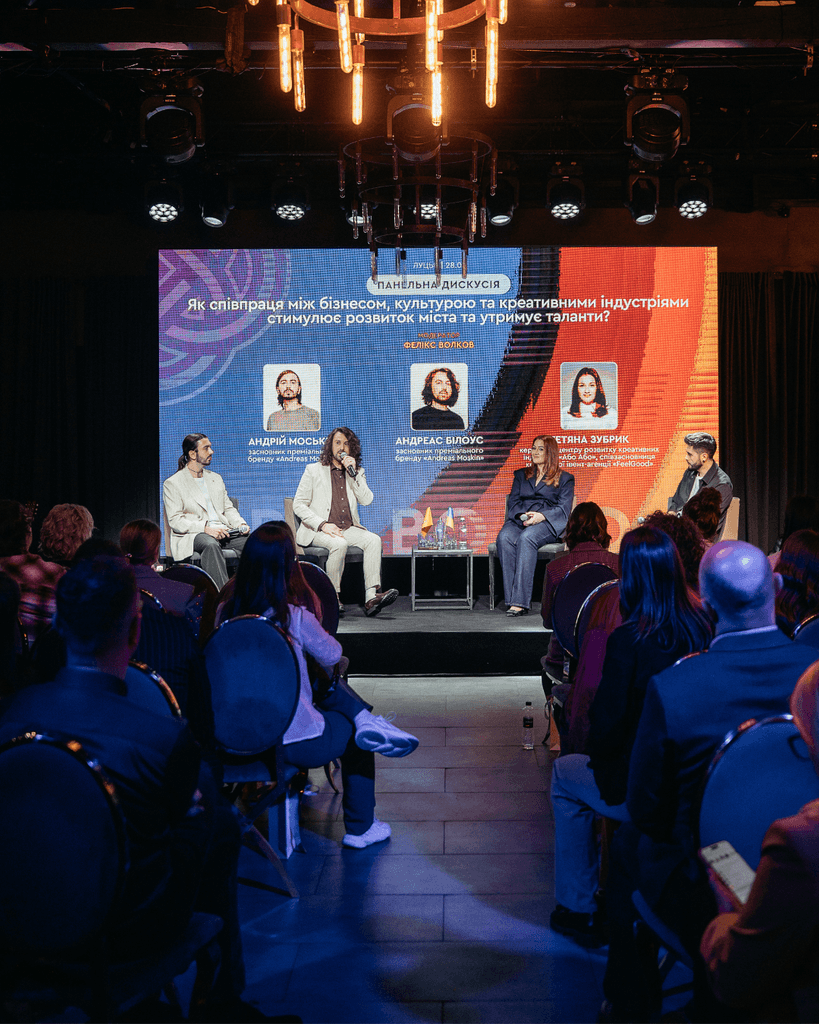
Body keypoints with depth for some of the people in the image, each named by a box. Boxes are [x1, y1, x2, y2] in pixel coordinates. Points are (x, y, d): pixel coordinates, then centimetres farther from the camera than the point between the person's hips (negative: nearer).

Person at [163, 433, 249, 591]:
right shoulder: (172, 483, 3)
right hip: (192, 535, -5)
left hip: (224, 531, 5)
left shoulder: (216, 478, 24)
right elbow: (175, 520, -5)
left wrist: (240, 524, 0)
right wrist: (205, 528, -19)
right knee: (211, 545, -40)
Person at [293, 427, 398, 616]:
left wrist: (353, 473, -9)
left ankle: (371, 597, -35)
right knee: (339, 544, -35)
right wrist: (323, 524, -13)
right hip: (318, 530, -3)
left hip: (349, 528, 3)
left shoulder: (357, 472, 17)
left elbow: (366, 500, 0)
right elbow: (299, 504, 1)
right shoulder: (314, 470, 7)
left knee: (374, 540, -26)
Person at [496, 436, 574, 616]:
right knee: (504, 537, -33)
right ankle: (511, 599, -38)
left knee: (526, 537, -38)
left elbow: (563, 509, 4)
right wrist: (522, 515, -6)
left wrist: (541, 516, -15)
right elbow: (512, 501, 17)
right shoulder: (521, 475, 28)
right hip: (519, 520, 3)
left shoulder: (565, 478, 16)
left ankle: (520, 601, -43)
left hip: (548, 523, -3)